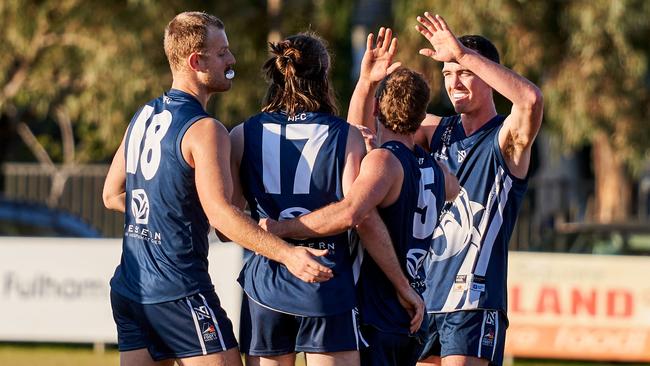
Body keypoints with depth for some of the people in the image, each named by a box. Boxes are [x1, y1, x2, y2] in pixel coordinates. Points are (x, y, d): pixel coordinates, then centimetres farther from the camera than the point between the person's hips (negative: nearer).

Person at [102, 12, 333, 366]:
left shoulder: (143, 118, 12)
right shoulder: (204, 130, -13)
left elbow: (112, 195, 20)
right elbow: (219, 211, -24)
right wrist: (287, 253, -30)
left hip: (129, 290, 8)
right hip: (180, 293, -8)